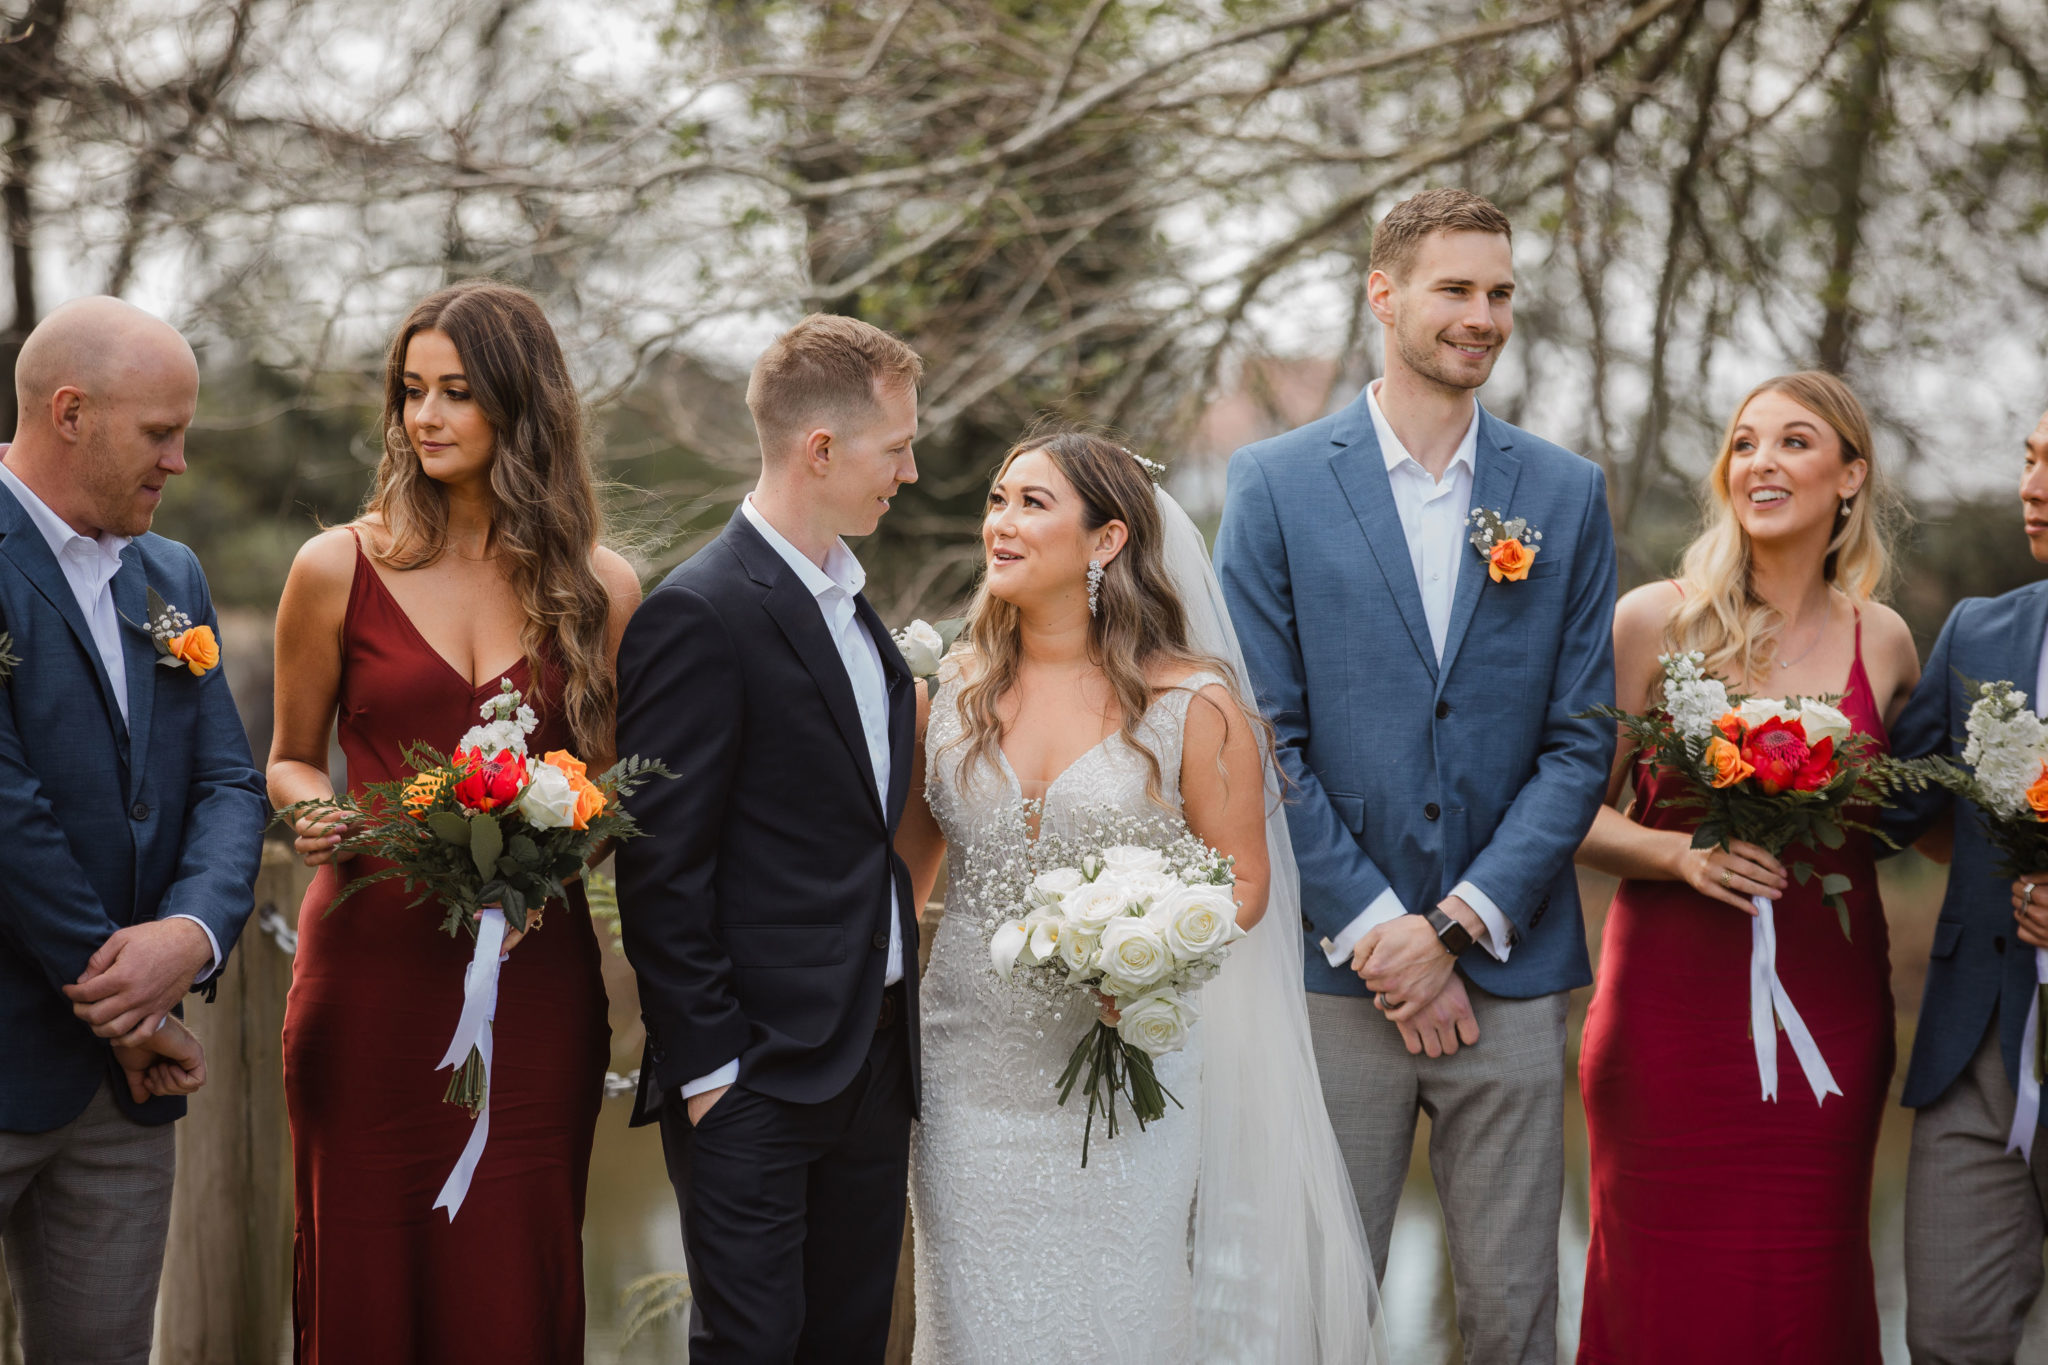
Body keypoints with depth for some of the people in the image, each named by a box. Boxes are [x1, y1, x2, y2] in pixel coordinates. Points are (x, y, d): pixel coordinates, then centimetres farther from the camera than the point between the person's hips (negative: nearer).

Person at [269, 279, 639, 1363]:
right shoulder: (340, 569, 2)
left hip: (536, 979, 1)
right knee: (367, 1277, 3)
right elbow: (290, 758, 13)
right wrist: (312, 809, -9)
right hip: (373, 963, -1)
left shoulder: (599, 588, 5)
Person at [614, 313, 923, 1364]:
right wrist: (705, 1068, -15)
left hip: (873, 1065, 8)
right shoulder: (699, 615, -14)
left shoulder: (848, 602, 14)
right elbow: (662, 871, -15)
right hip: (756, 1078, -8)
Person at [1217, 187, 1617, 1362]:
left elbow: (1581, 738, 3)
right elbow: (1264, 736, -4)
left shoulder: (1567, 494, 7)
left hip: (1510, 972, 2)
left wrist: (1461, 925, -7)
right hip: (1335, 967, -2)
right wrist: (1373, 930, -9)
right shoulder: (1277, 484, 0)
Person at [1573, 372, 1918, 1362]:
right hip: (1675, 1008, -2)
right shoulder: (1657, 621, -1)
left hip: (1831, 1011, 2)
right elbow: (1574, 812, 0)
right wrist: (1680, 853, -16)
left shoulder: (1884, 642, 7)